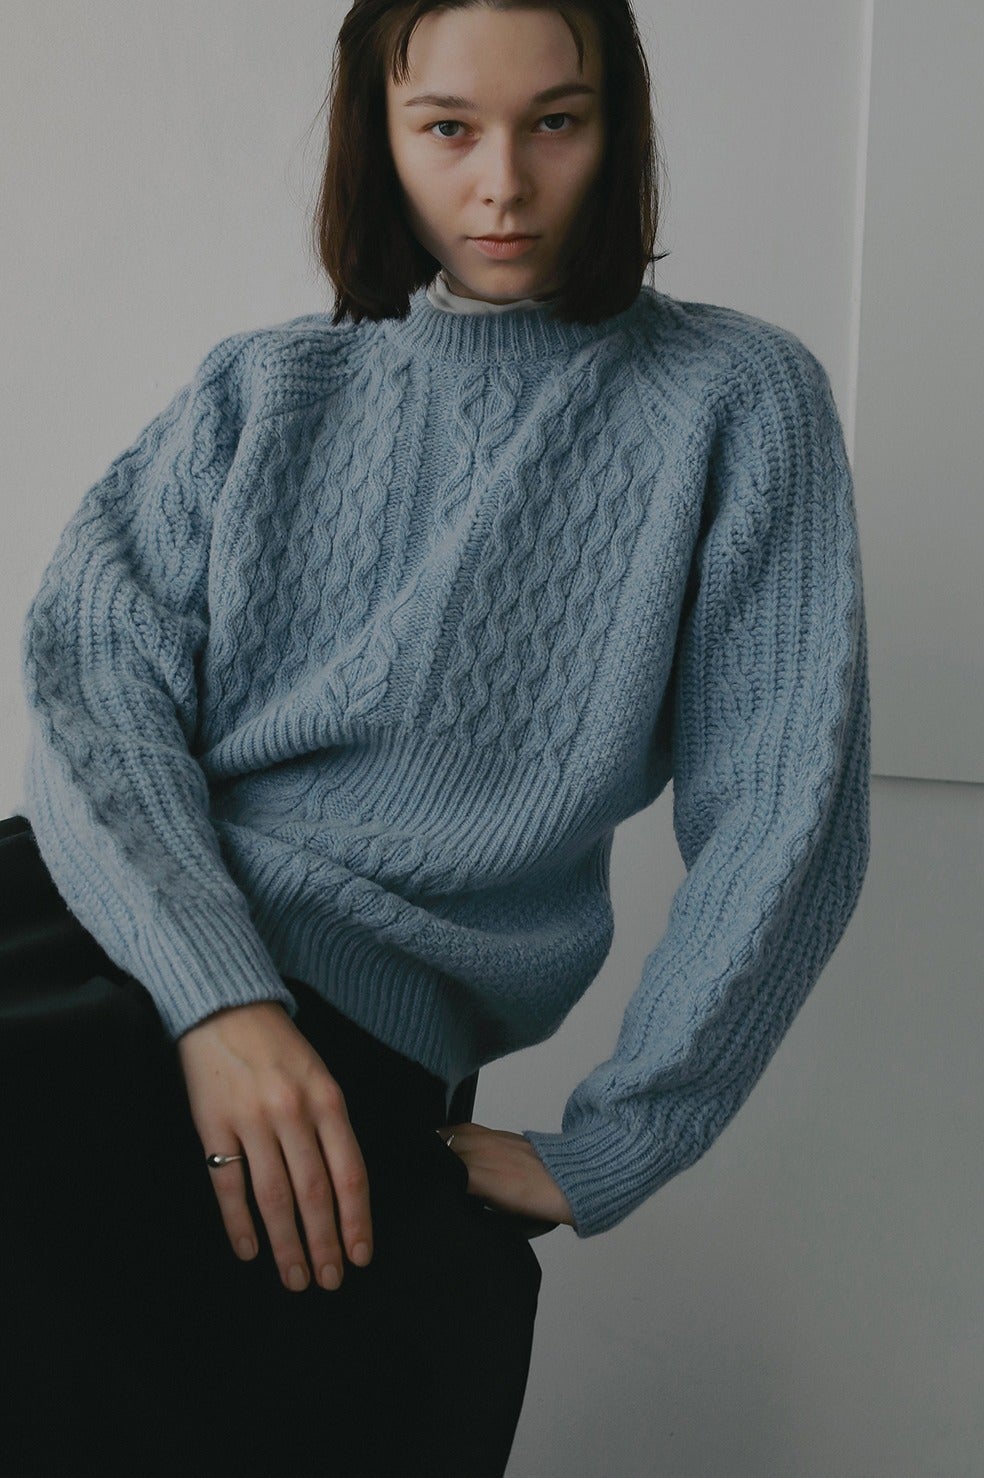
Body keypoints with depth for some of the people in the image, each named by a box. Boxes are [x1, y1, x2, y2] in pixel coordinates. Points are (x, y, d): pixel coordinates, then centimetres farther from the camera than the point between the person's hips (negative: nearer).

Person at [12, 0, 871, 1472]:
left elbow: (784, 822, 1)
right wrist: (217, 996, -18)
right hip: (125, 932, 3)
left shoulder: (736, 399, 7)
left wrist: (598, 1159, -5)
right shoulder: (260, 389, 15)